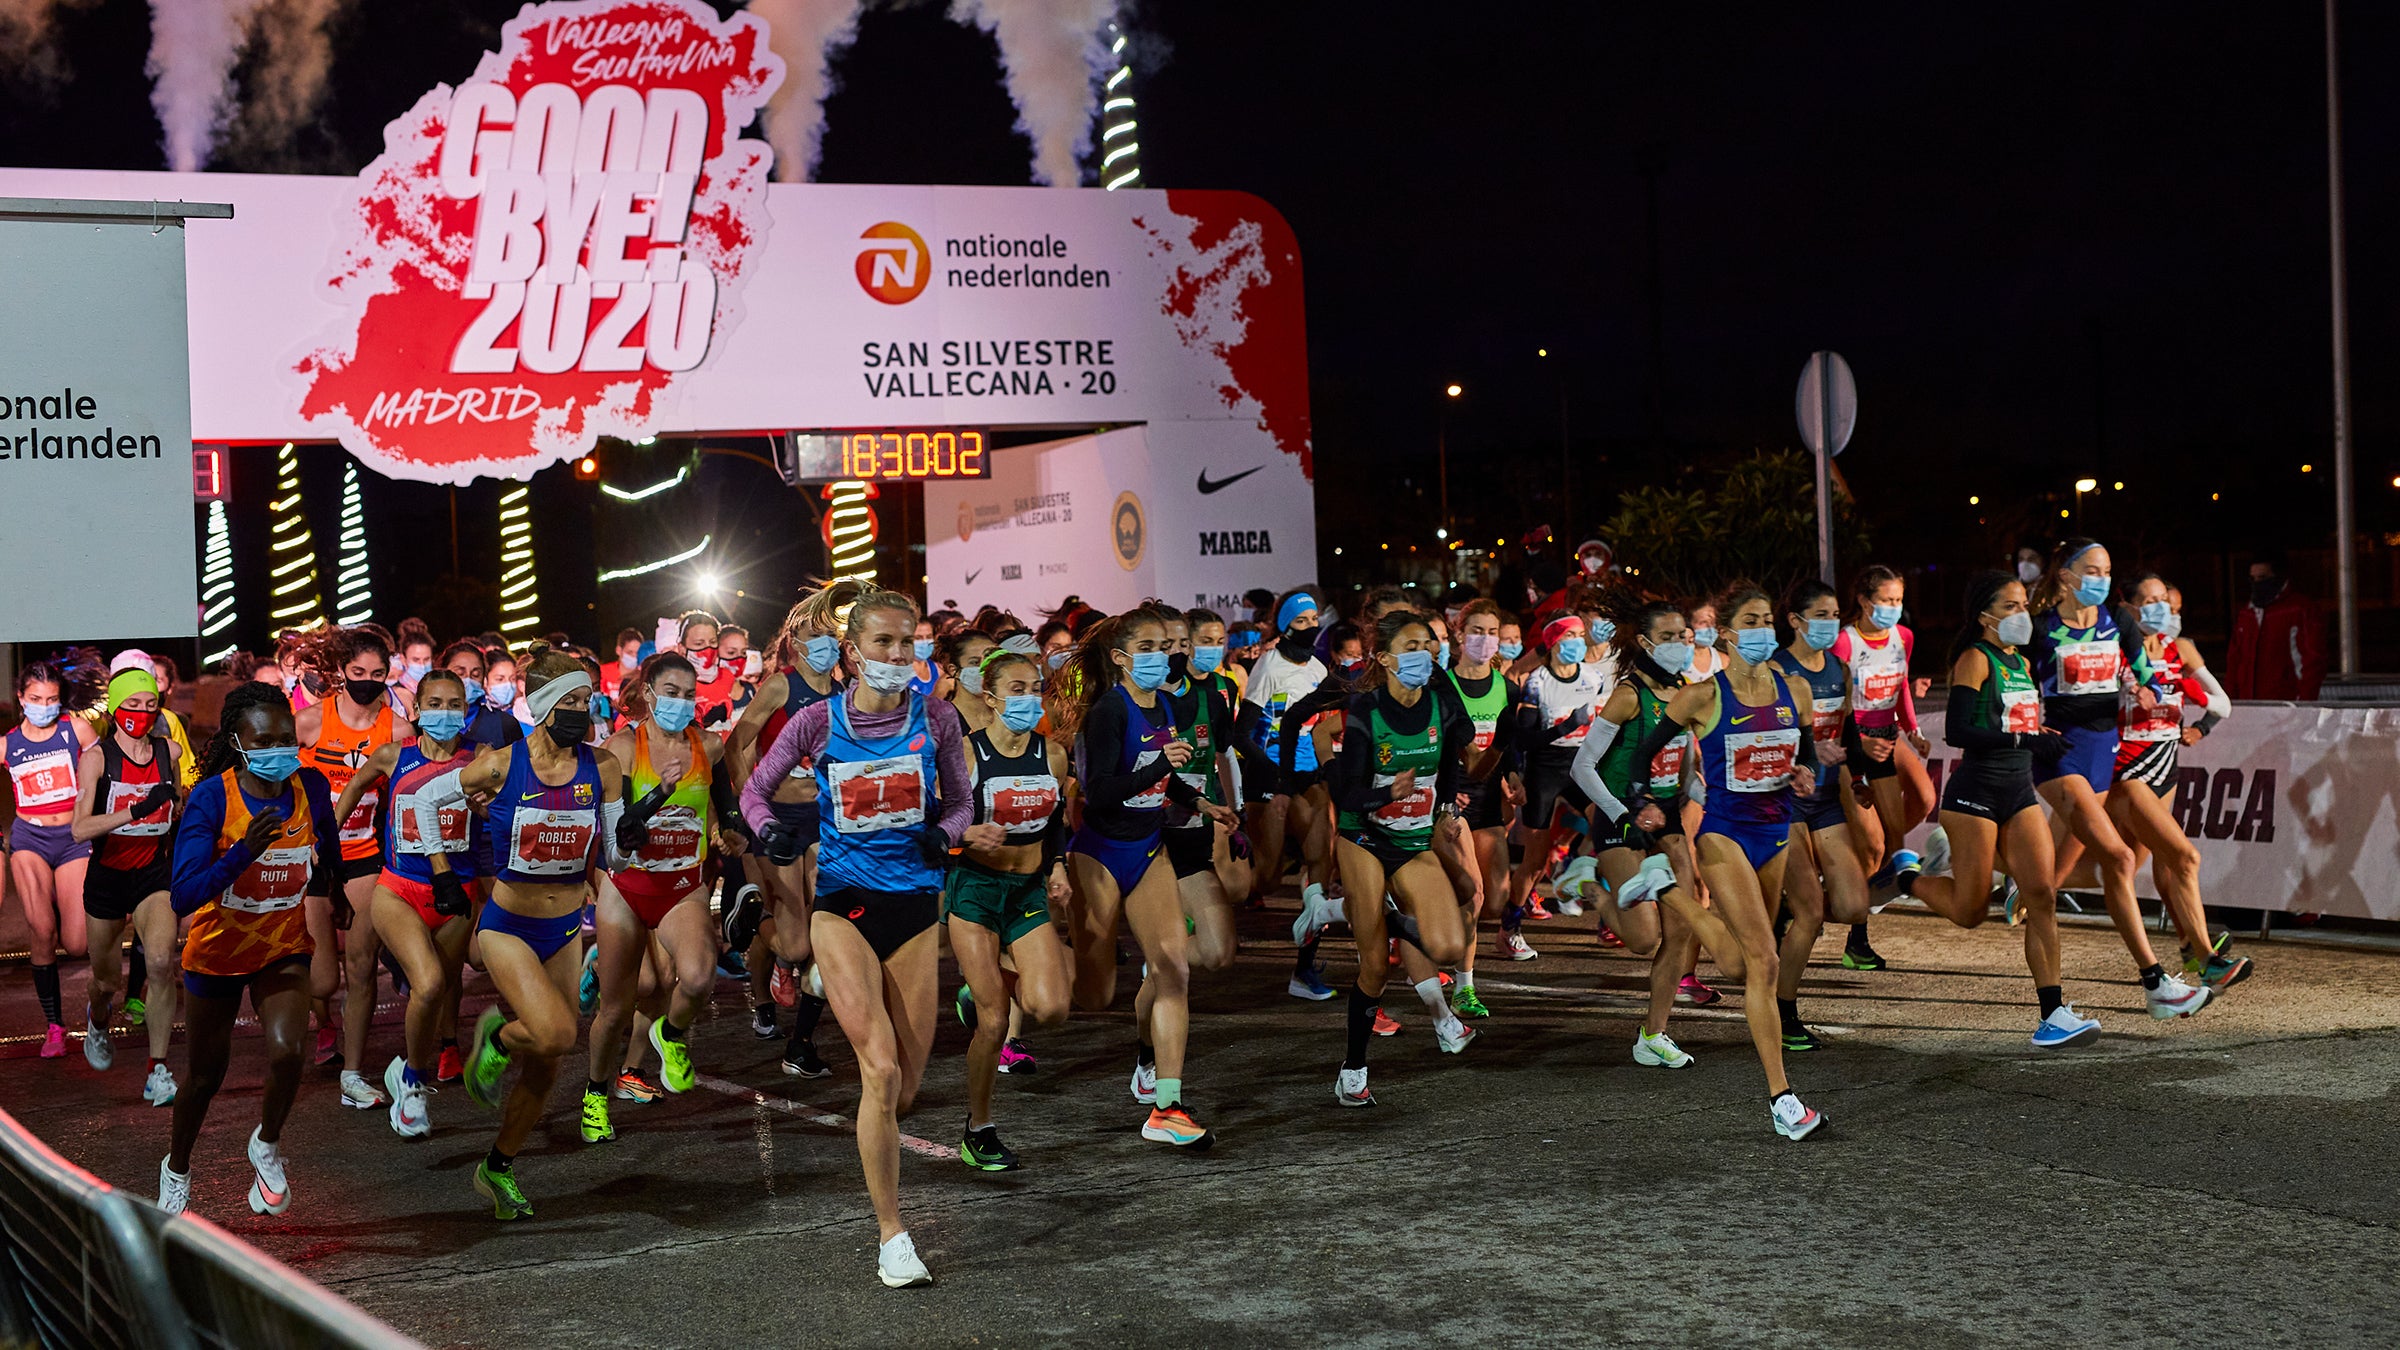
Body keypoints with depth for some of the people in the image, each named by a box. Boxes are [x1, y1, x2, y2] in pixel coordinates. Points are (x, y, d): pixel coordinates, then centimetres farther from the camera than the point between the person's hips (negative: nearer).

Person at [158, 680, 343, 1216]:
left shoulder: (311, 788, -14)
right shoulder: (210, 798, -25)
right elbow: (183, 898, -33)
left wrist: (330, 887, 26)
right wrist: (244, 851, -44)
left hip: (285, 946, 1)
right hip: (218, 950, -1)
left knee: (285, 1050, -23)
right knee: (205, 1075, 14)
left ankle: (267, 1146, 7)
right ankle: (176, 1169, 43)